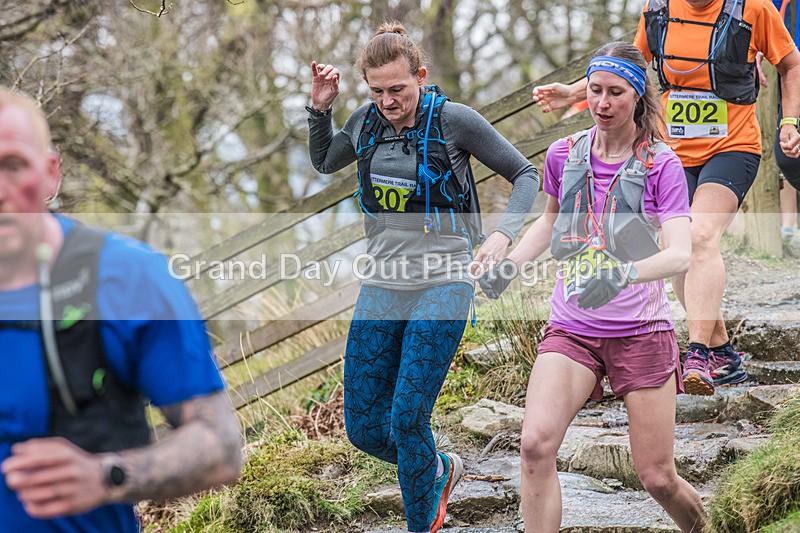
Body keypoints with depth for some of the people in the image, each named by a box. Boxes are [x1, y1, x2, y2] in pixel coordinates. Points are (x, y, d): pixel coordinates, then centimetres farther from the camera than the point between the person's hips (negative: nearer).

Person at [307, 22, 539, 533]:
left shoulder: (454, 120, -9)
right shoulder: (365, 123, 4)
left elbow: (525, 173, -2)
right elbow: (324, 161, 26)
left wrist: (502, 234, -17)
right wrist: (320, 108, 8)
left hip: (443, 287, -5)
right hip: (381, 291, 5)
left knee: (407, 421, -13)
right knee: (363, 427, 5)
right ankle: (440, 470, 35)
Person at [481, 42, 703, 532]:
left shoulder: (662, 164, -6)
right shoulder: (564, 155, 5)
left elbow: (681, 254, -18)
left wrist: (623, 274, -36)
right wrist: (512, 263, 8)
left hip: (642, 330, -2)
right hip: (571, 328, 3)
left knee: (657, 478, 2)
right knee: (536, 444, -23)